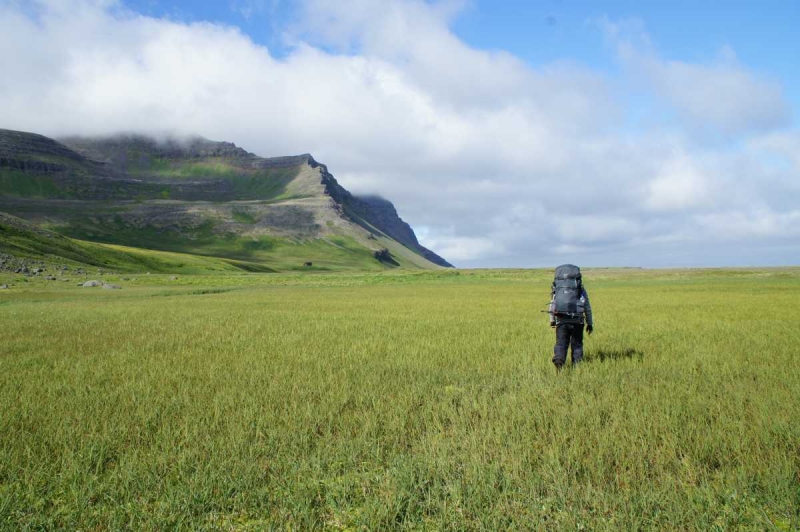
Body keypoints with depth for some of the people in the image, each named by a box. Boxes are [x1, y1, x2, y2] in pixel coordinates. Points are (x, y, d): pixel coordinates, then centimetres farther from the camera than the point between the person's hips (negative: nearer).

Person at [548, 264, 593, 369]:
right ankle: (577, 365, 11)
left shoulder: (557, 288, 11)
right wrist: (590, 323, 16)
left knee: (561, 343, 4)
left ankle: (558, 358, -20)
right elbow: (587, 307, 9)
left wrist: (552, 320, 23)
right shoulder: (581, 289, 8)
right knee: (577, 344, 12)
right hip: (577, 321, -1)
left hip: (561, 320, 1)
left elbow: (552, 304, 13)